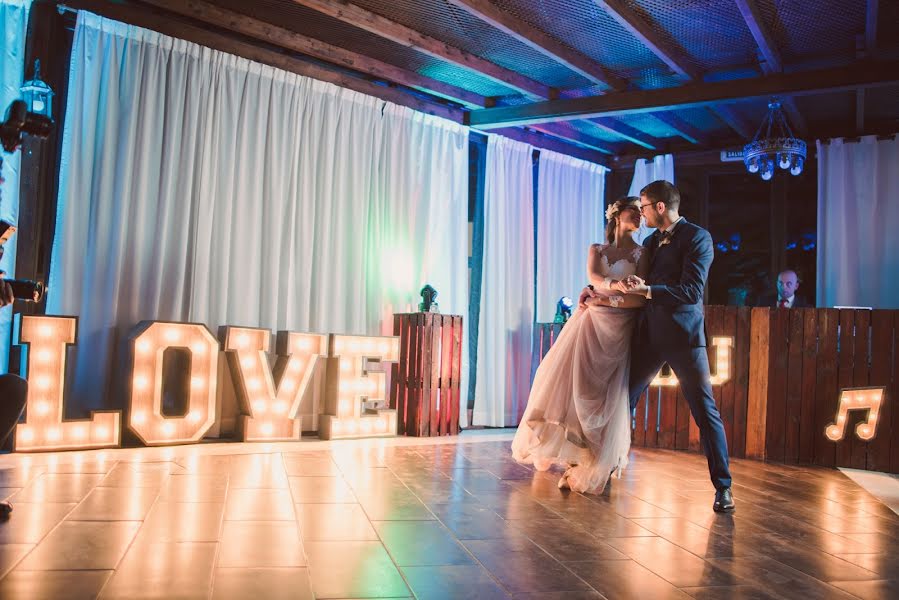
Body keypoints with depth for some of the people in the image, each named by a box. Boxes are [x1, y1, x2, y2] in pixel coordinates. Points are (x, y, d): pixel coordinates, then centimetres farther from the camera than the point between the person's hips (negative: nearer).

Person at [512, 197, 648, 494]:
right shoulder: (596, 250, 15)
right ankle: (570, 456, 18)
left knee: (606, 397, -7)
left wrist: (607, 301, -13)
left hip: (618, 330, -2)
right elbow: (594, 278, -7)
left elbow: (642, 299, -5)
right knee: (568, 381, -4)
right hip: (589, 324, 3)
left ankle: (591, 470, 4)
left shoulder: (642, 253, 7)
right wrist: (614, 285, -27)